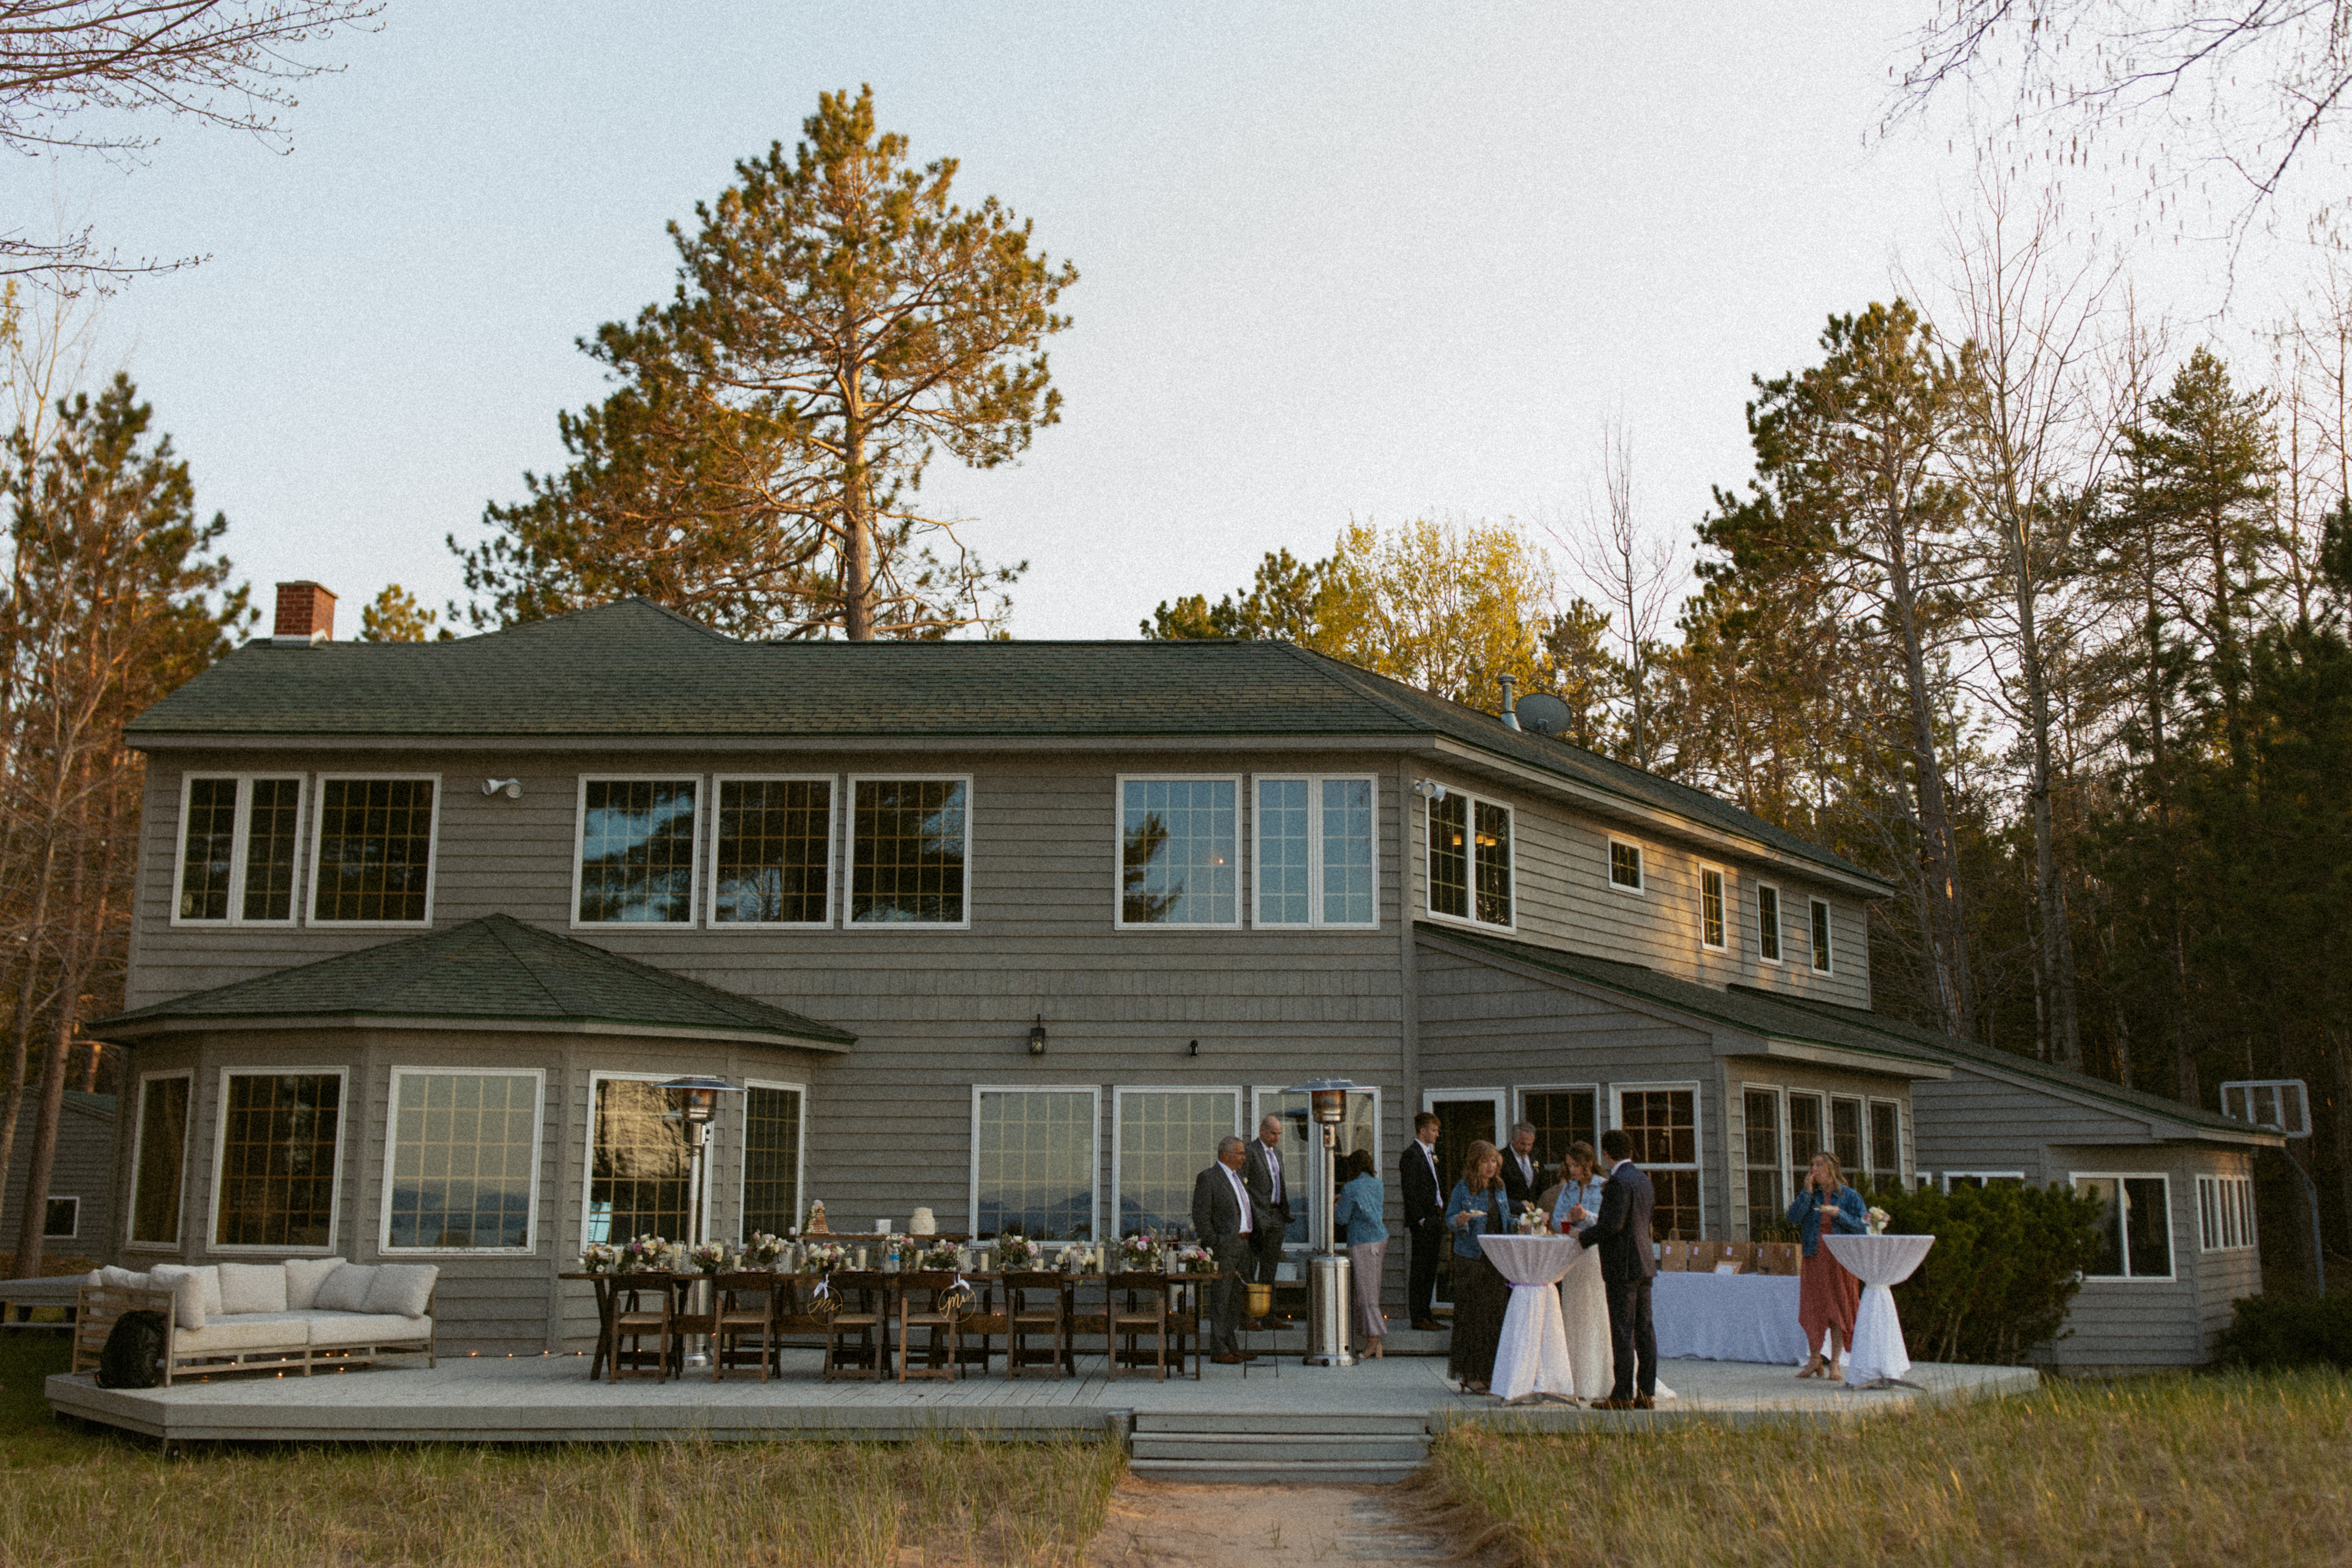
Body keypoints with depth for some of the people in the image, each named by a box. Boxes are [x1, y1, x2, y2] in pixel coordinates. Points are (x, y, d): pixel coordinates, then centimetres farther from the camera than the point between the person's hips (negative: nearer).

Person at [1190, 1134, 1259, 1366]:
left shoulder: (1238, 1178, 18)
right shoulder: (1208, 1178, -9)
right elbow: (1200, 1216, -13)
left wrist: (1252, 1235, 14)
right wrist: (1213, 1246, -17)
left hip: (1241, 1246, 8)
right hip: (1223, 1246, -8)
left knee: (1234, 1300, 13)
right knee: (1220, 1301, -5)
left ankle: (1232, 1347, 19)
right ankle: (1218, 1351, -1)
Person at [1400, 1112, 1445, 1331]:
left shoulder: (1430, 1153, 18)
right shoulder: (1411, 1155, -12)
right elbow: (1409, 1190, -17)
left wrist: (1440, 1213, 14)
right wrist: (1420, 1219, -18)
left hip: (1435, 1219, 10)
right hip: (1422, 1221, -10)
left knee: (1430, 1269, 13)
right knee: (1420, 1270, -6)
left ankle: (1427, 1313, 20)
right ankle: (1418, 1318, -2)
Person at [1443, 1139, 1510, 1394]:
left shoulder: (1498, 1188, 14)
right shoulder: (1463, 1189, -4)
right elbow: (1450, 1220, -4)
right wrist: (1461, 1220, -25)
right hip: (1471, 1261, -6)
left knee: (1495, 1317, 4)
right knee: (1472, 1316, -5)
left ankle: (1489, 1371, 11)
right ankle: (1470, 1375, -2)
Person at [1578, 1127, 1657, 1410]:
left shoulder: (1619, 1181, -16)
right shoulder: (1643, 1179, 13)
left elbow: (1612, 1224, -22)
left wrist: (1584, 1236, -9)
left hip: (1622, 1266, -9)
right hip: (1644, 1262, 9)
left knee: (1622, 1331, -6)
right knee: (1644, 1328, 10)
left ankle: (1623, 1395, -4)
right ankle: (1646, 1392, 12)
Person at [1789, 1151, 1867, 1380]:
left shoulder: (1850, 1196, 2)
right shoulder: (1809, 1195, 8)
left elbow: (1863, 1227, -4)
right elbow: (1794, 1218, -5)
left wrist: (1839, 1214, -15)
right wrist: (1807, 1192, -10)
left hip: (1841, 1260, -2)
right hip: (1814, 1260, 2)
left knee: (1839, 1311, 1)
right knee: (1812, 1309, 2)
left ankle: (1835, 1363, 9)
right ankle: (1814, 1360, 14)